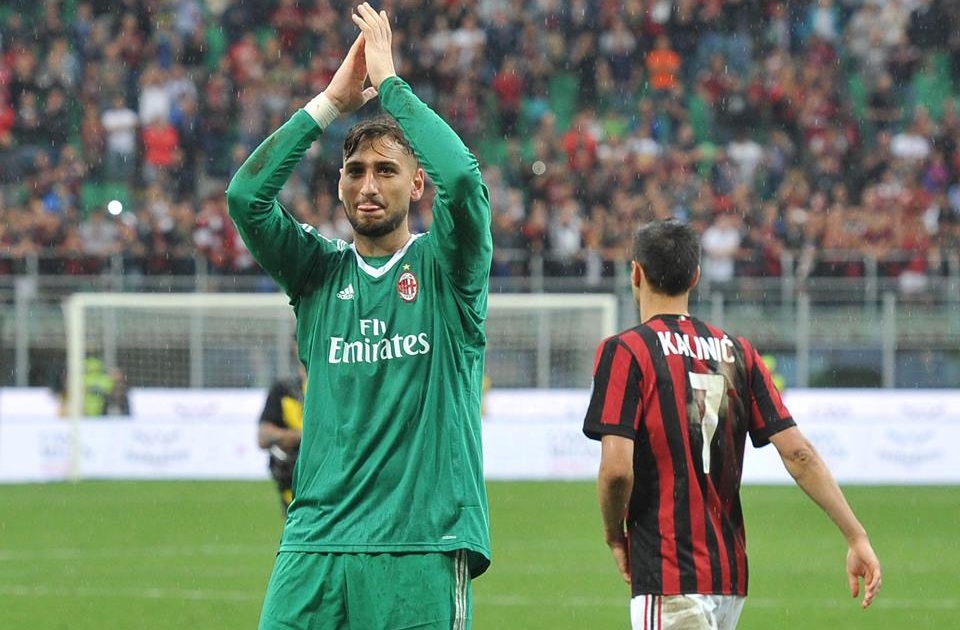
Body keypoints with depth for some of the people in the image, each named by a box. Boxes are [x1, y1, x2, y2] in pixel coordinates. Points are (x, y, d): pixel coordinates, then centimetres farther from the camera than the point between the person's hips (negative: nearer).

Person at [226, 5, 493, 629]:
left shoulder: (444, 265, 6)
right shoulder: (320, 270, 14)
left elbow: (463, 180, -13)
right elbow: (245, 196, -1)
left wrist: (390, 82, -5)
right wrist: (331, 102, -2)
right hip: (315, 539, 3)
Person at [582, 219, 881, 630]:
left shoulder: (625, 351, -6)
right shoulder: (736, 352, 11)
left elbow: (617, 468, -16)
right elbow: (798, 453, 3)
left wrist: (614, 535, 2)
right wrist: (856, 537, 3)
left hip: (668, 579, -7)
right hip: (730, 575, 7)